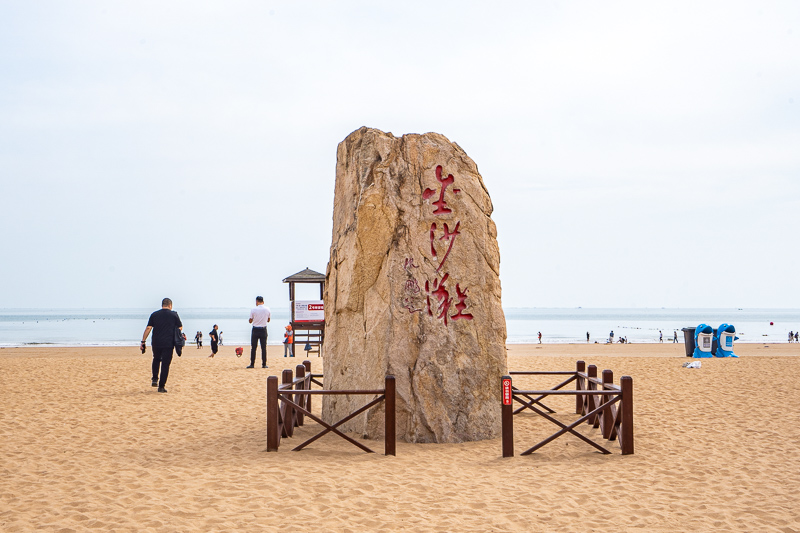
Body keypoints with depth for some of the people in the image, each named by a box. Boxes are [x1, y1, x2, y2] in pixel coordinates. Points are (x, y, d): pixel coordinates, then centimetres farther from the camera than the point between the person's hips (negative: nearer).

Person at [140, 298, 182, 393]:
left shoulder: (154, 315, 5)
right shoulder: (174, 314, 1)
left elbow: (148, 328, 0)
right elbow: (180, 328, 9)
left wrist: (143, 341, 3)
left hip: (156, 343, 2)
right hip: (168, 343, -2)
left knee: (156, 359, 27)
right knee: (165, 364, 3)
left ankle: (155, 379, 15)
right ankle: (161, 386, 1)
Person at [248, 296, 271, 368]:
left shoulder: (253, 309, -8)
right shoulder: (267, 309, 0)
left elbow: (250, 321, -1)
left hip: (255, 330, -2)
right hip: (263, 330, 2)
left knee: (253, 347, 3)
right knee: (264, 347, 5)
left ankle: (252, 364, 2)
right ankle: (264, 364, 4)